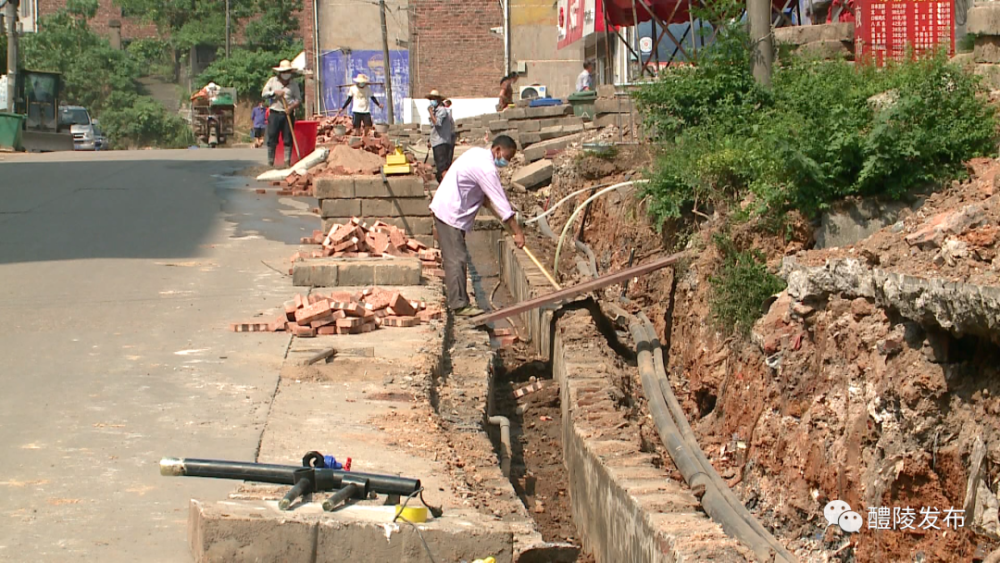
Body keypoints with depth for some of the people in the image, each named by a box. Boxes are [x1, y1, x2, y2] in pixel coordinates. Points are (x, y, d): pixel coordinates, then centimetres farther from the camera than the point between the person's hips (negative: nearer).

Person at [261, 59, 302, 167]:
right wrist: (274, 93, -9)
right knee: (272, 139, -2)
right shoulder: (272, 81, 9)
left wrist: (292, 107, -14)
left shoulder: (294, 85, 8)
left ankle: (287, 162, 3)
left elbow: (299, 99, 4)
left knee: (288, 140, -2)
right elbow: (264, 94, 7)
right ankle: (270, 162, 3)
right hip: (274, 113, 0)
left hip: (288, 114, 0)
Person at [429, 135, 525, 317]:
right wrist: (517, 232, -17)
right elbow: (500, 202, -20)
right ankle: (459, 305, -7)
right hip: (450, 213, -10)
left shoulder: (477, 153, 10)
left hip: (444, 208, 10)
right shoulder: (486, 168, -20)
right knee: (457, 259, -8)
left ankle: (457, 301, 21)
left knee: (454, 258, 14)